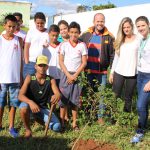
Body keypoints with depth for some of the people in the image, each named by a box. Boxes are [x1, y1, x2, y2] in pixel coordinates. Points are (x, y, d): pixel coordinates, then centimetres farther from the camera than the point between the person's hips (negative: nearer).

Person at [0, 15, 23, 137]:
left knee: (13, 103, 7)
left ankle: (11, 126, 18)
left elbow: (21, 59, 7)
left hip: (15, 78, 1)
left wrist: (21, 76, 5)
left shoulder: (19, 40, 3)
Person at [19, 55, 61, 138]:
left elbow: (58, 94, -16)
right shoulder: (30, 78, -13)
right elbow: (20, 95, -20)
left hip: (43, 108, 3)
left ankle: (40, 119, 20)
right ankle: (28, 130, -9)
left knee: (56, 127, -15)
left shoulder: (51, 80, -6)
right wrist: (31, 102, -41)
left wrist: (57, 96, -43)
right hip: (30, 104, -2)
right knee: (24, 108, -39)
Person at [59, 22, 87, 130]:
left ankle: (74, 123, 14)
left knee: (75, 100, 5)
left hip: (77, 75, 0)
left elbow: (84, 62, -1)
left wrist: (75, 75, -9)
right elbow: (61, 62, 0)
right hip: (65, 74, 0)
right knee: (63, 98, 2)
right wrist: (68, 75, -10)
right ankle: (62, 121, 12)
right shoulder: (63, 45, 2)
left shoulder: (82, 45, 2)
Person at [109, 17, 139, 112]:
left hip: (132, 74, -2)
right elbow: (116, 57, 12)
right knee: (115, 96, 2)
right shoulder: (120, 41, 8)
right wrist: (112, 72, 10)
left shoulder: (138, 40, -2)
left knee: (128, 98, 8)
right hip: (119, 73, 3)